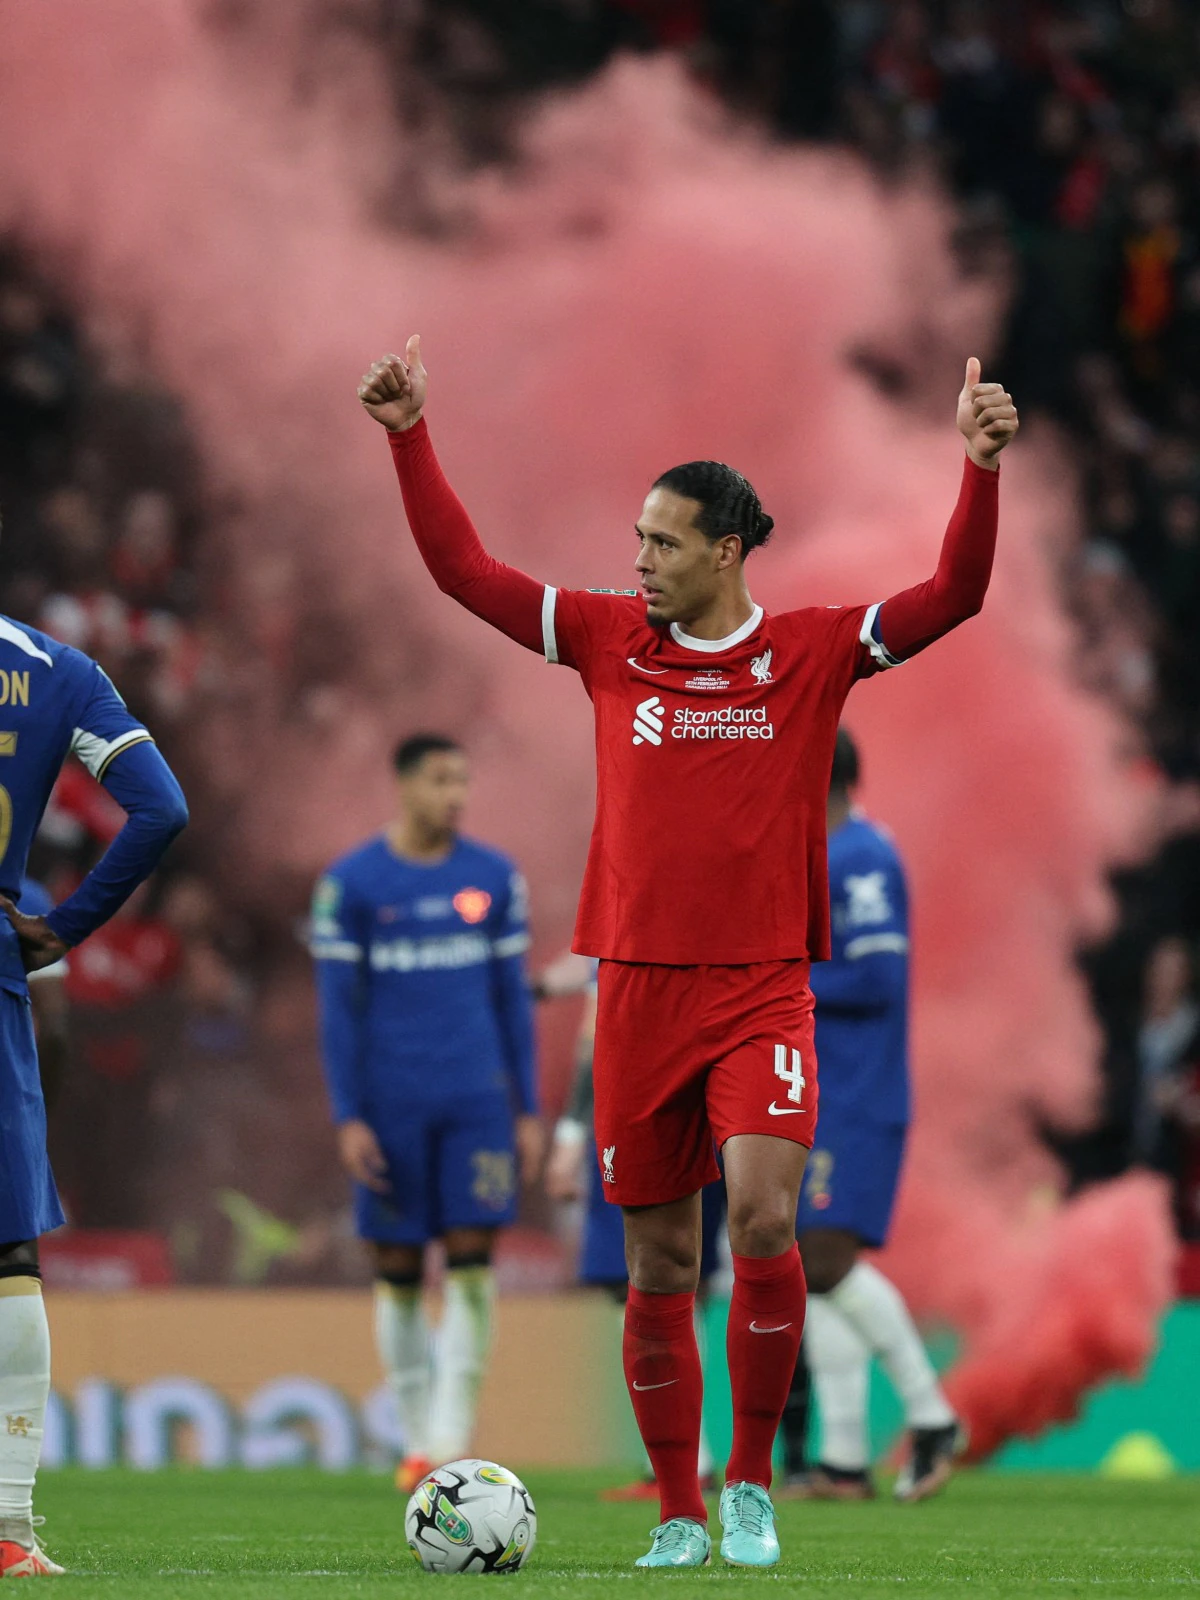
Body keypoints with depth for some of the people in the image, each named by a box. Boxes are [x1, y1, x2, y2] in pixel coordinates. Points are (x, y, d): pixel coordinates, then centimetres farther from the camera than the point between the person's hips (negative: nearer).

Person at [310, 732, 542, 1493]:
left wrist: (528, 1110, 8)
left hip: (477, 1100, 1)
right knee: (398, 1269, 3)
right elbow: (338, 1007, 0)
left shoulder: (494, 878, 7)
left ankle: (452, 1441, -7)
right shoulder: (351, 884, -1)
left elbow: (513, 997, 11)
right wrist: (348, 1117, -6)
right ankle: (417, 1440, 14)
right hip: (392, 1104, -1)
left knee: (472, 1260, -8)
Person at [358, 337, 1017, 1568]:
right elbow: (465, 573, 9)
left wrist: (980, 469, -20)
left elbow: (952, 597, -7)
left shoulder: (810, 650, 1)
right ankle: (679, 1514, 15)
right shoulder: (612, 639, 6)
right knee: (658, 1261, 5)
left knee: (763, 1212, -20)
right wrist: (409, 439, 2)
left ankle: (751, 1486, -4)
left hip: (762, 989, -2)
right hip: (638, 989, 2)